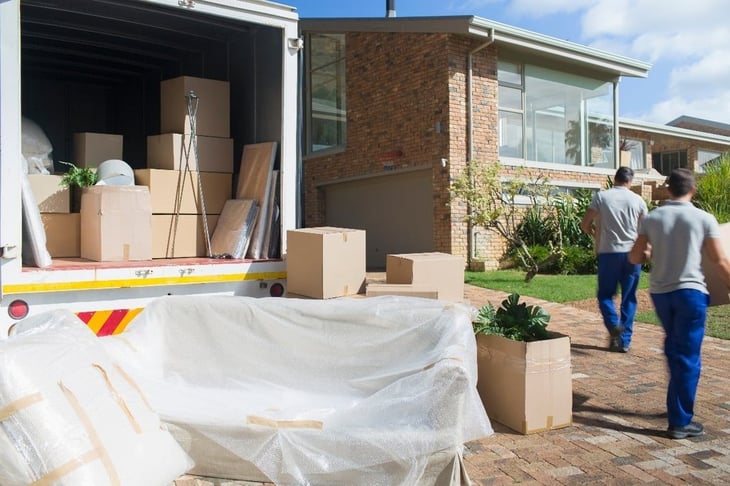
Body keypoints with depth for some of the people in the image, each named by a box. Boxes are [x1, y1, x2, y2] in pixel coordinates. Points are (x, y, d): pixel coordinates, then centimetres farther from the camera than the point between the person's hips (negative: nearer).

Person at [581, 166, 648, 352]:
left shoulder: (601, 196, -3)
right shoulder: (637, 200, 2)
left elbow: (585, 224, -4)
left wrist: (594, 232, 17)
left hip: (609, 252, -1)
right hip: (632, 253, 2)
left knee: (605, 294, 12)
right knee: (629, 298, 9)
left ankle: (614, 324, -13)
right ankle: (625, 340, 10)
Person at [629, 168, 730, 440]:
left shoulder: (652, 218, 2)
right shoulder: (704, 219, -5)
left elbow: (635, 258, 1)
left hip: (659, 291, 4)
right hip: (690, 291, -4)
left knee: (674, 348, 24)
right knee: (687, 357, 2)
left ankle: (678, 405, 35)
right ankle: (680, 422, 5)